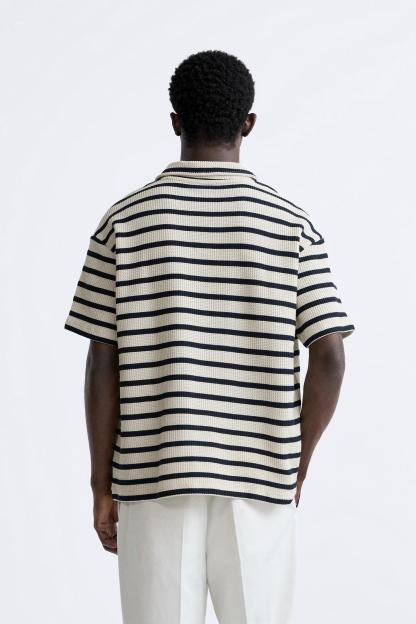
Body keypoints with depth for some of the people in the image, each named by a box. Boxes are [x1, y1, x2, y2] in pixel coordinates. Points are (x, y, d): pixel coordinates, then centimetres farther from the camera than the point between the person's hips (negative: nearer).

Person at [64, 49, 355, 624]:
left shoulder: (126, 221, -3)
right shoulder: (292, 225, -1)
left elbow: (103, 364, -4)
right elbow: (329, 358, -6)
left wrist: (102, 484, 4)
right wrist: (298, 464, 6)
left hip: (154, 477, 0)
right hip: (259, 480, 1)